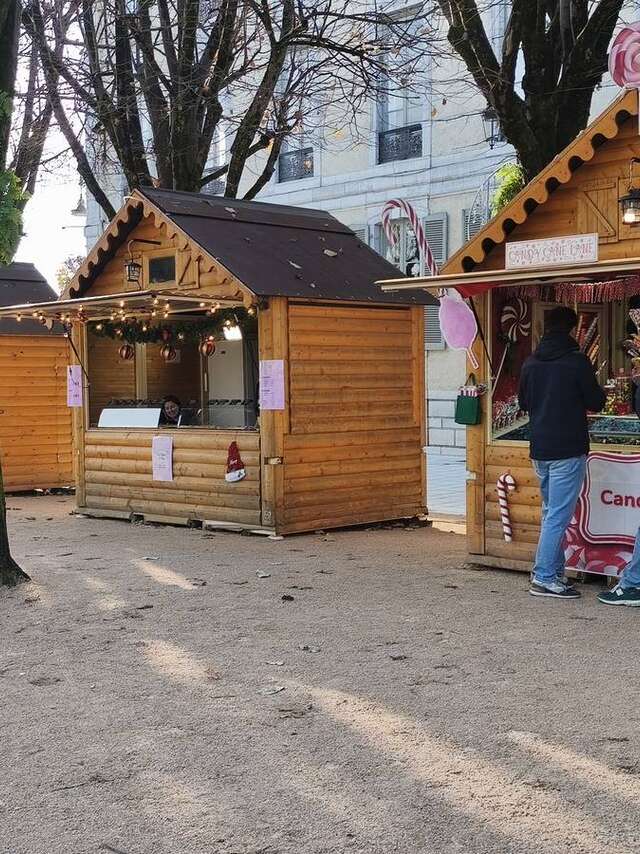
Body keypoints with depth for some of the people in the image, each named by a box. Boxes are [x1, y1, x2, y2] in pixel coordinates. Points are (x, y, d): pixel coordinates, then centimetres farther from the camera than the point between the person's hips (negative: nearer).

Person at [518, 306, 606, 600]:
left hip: (539, 449, 7)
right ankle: (544, 578, -3)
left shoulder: (530, 363, 6)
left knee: (550, 512, 16)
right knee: (559, 515, -3)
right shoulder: (577, 361, -13)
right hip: (568, 450, -7)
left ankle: (554, 572, 20)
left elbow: (523, 403, 16)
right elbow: (596, 403, -6)